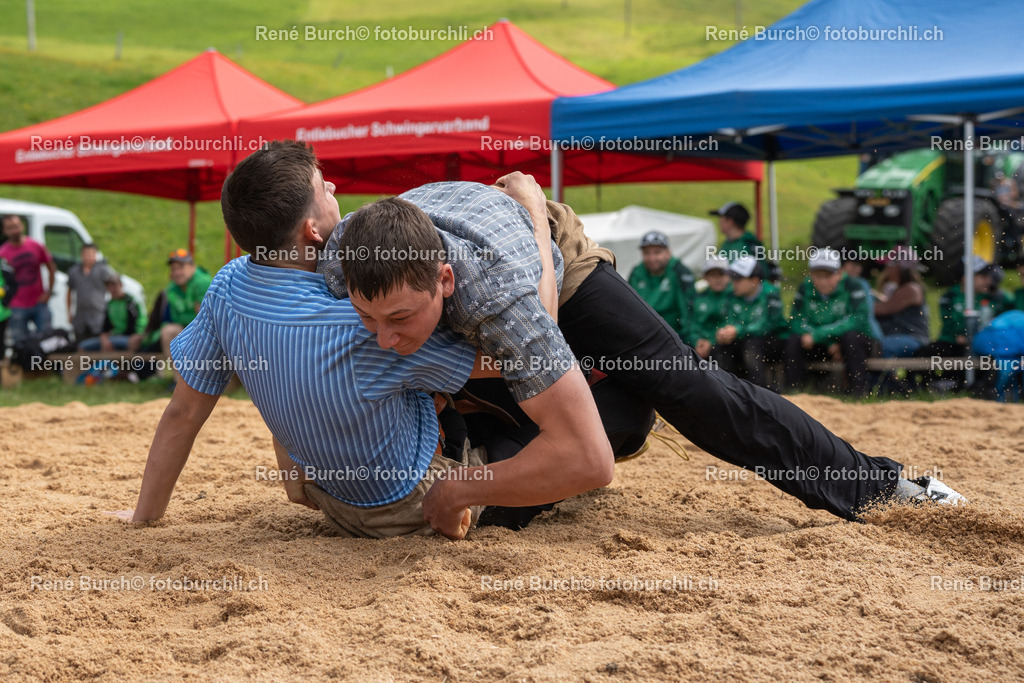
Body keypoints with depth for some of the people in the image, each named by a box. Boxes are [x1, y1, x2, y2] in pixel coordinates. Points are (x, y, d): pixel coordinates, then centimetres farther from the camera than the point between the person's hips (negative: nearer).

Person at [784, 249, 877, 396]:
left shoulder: (852, 288, -14)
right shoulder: (806, 289, -3)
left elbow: (857, 320, -28)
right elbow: (796, 322, -12)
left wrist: (816, 335, -34)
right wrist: (829, 344, -24)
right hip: (822, 346, 3)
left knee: (851, 337, -34)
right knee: (794, 341, -20)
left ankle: (860, 394, -29)